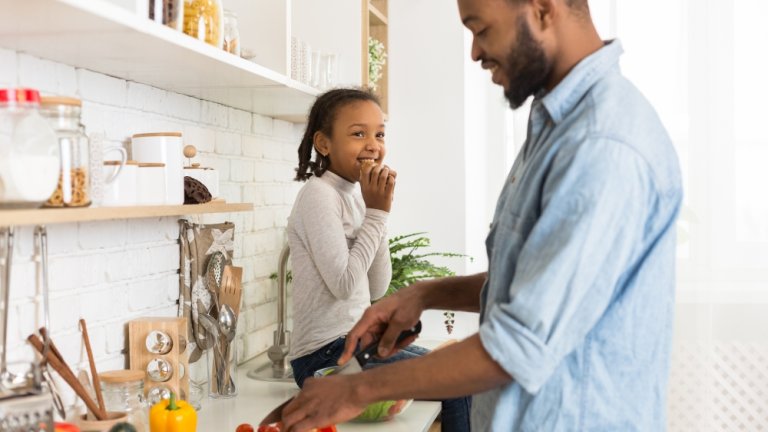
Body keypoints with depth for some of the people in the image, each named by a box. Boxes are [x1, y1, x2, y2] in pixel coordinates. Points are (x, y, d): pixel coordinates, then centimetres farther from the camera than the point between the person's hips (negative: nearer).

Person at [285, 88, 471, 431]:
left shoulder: (356, 196, 11)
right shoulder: (318, 195, -13)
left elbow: (377, 290, 8)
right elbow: (343, 284, -21)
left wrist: (377, 213, -2)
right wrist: (377, 214, -13)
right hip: (327, 355, -8)